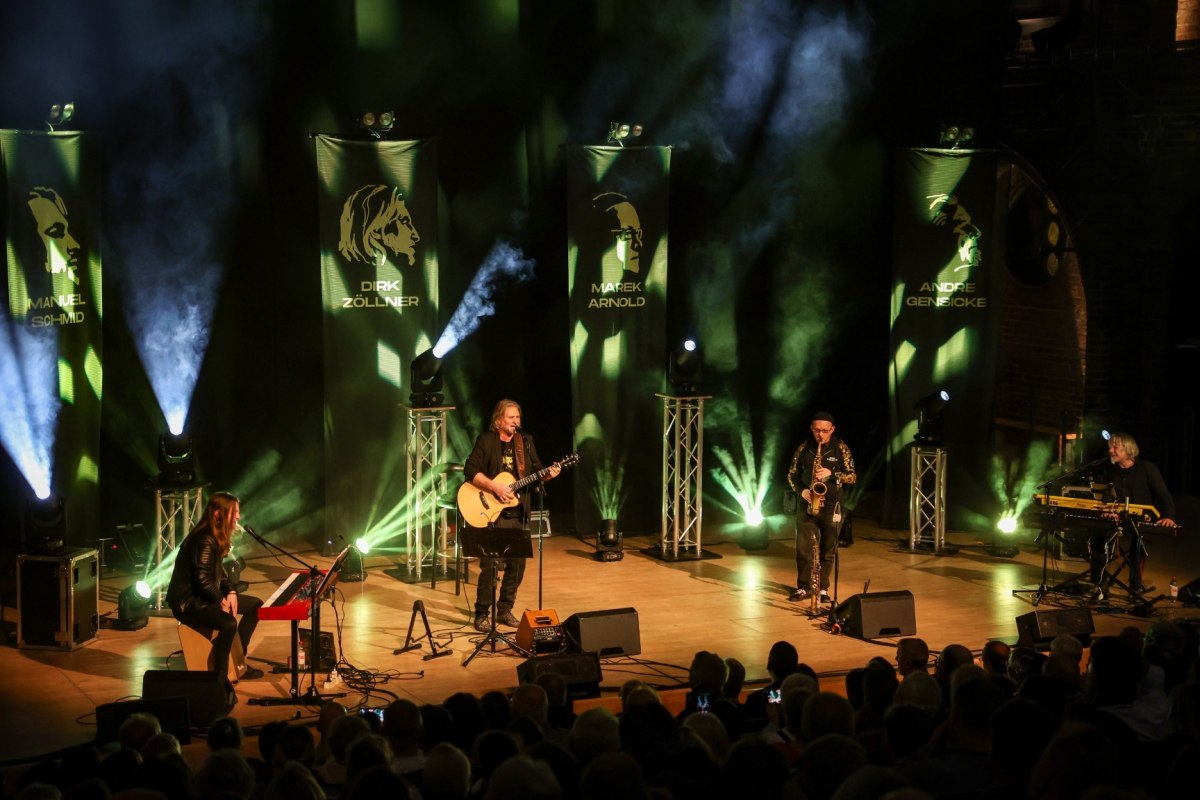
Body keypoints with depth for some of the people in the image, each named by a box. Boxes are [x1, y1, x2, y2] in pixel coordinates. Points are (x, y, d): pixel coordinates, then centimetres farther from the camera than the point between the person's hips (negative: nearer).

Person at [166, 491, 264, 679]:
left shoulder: (219, 537, 8)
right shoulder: (205, 540, -23)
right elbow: (202, 580, -25)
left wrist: (230, 593, 0)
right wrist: (222, 601, -13)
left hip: (205, 595, 11)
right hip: (188, 602, -11)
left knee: (255, 604, 12)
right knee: (228, 623, -34)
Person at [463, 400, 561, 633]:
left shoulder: (525, 441, 11)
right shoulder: (486, 440, -6)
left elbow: (535, 470, 12)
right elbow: (470, 470, -13)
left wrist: (548, 474, -10)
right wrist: (495, 487, -21)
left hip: (518, 513, 6)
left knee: (517, 563, 8)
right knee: (490, 565, -7)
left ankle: (504, 610, 21)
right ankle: (482, 614, 2)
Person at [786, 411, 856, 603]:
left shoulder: (841, 448, -1)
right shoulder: (803, 448, 4)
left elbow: (853, 476, -3)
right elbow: (792, 474, 9)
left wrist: (831, 473, -19)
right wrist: (801, 491, -10)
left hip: (831, 506, -1)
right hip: (807, 505, 1)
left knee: (828, 549, 4)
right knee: (803, 548, -1)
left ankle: (823, 588, 14)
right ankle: (803, 587, 9)